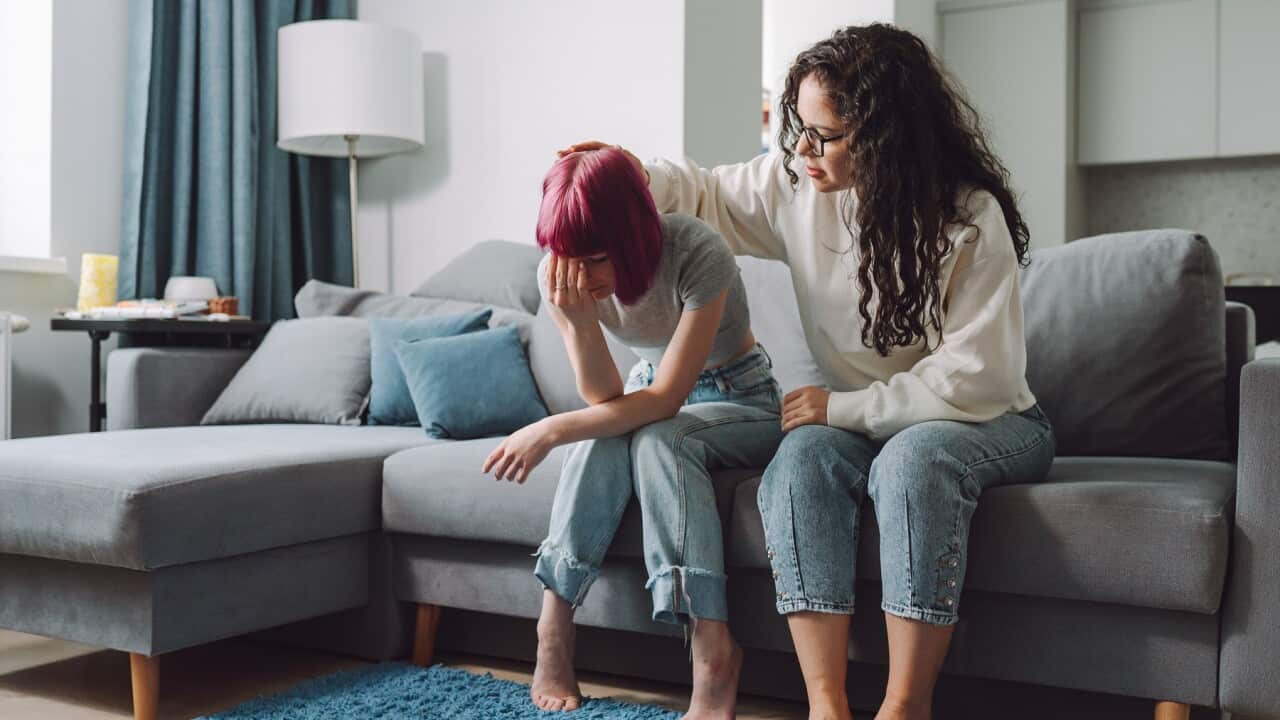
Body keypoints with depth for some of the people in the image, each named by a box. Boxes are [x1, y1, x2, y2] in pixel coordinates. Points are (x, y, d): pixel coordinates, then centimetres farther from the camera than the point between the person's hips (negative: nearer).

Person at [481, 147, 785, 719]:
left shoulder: (697, 253, -30)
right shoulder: (560, 274, -16)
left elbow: (666, 400, -30)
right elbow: (606, 399, -19)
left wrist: (551, 430, -35)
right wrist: (579, 320, -36)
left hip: (740, 400, -3)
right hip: (650, 394, 3)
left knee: (656, 439, -34)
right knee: (605, 435, -31)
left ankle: (714, 651, -33)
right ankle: (554, 628, -23)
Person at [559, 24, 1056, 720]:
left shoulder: (971, 218, -19)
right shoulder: (796, 180, -5)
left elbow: (972, 380, -20)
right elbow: (709, 193, 14)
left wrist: (843, 407, -20)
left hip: (990, 420, -3)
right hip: (862, 421, 4)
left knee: (914, 455, -37)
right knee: (801, 455, -29)